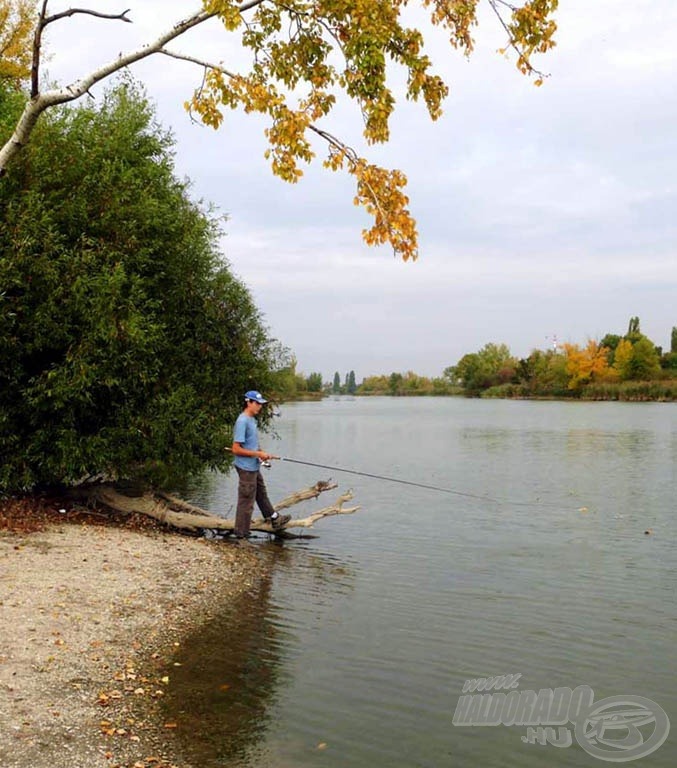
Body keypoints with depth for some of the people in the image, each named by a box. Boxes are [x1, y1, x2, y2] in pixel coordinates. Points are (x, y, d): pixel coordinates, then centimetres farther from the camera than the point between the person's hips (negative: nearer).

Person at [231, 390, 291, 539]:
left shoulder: (252, 420, 9)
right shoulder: (242, 422, -21)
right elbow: (236, 449, -24)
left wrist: (262, 453, 5)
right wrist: (258, 454, -19)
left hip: (254, 467, 10)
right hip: (246, 468, -10)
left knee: (262, 494, 23)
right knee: (246, 500, 0)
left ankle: (274, 519, 38)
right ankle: (241, 533, 11)